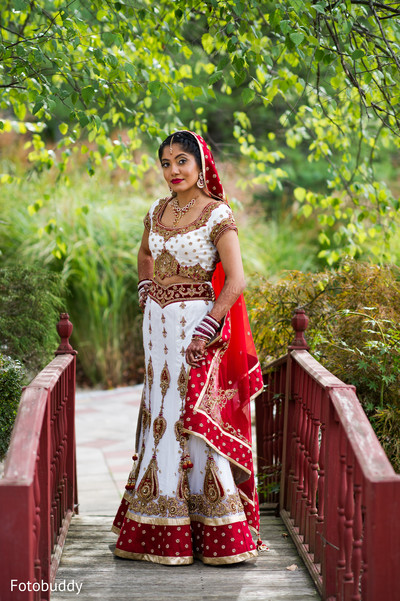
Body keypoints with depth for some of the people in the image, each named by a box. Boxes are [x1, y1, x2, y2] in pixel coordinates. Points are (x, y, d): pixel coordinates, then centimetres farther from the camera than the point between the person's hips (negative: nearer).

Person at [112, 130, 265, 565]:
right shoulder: (157, 212, 9)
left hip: (196, 323, -6)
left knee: (194, 418, -5)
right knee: (161, 416, 10)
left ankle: (214, 529, 4)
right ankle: (162, 524, 20)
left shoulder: (217, 214, -10)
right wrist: (146, 295, 14)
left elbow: (236, 280, -16)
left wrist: (207, 331, -19)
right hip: (158, 324, 6)